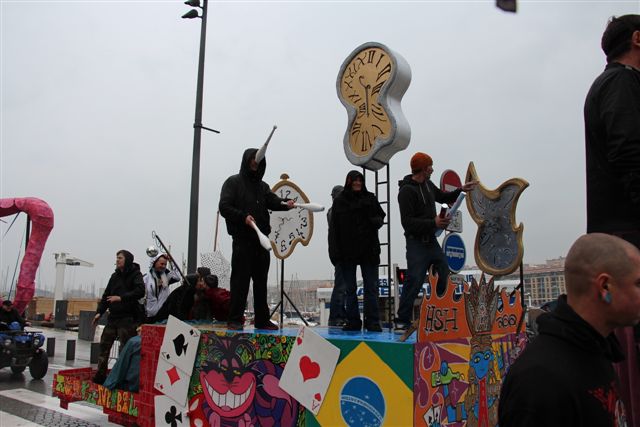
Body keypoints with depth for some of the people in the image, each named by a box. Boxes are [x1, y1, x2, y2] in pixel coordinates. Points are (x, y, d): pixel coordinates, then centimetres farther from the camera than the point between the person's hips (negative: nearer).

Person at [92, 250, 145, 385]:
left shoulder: (135, 274, -6)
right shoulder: (115, 276, 14)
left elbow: (140, 291, -21)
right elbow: (106, 295, 16)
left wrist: (121, 298, -25)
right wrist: (99, 312, 8)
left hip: (128, 318, -7)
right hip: (113, 317, 7)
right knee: (104, 345, 9)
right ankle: (100, 376, 20)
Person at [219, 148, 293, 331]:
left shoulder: (262, 186, 20)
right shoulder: (233, 182, 3)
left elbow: (273, 201, 3)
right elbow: (224, 207, -6)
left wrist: (285, 203, -18)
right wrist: (243, 216, -21)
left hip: (261, 238, 6)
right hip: (242, 239, -6)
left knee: (261, 281, 10)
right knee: (240, 280, -5)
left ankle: (262, 320, 17)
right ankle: (235, 319, 2)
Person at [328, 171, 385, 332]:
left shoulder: (370, 199, 6)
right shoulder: (339, 201, 3)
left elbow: (381, 216, 14)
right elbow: (333, 229, -1)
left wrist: (377, 221, -11)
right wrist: (334, 252, -9)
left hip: (368, 250, 0)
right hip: (347, 251, 0)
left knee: (371, 287, 0)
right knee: (350, 289, 7)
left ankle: (372, 322, 6)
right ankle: (353, 321, 14)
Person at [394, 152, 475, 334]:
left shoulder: (428, 184, 12)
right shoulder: (406, 191, -15)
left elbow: (442, 197, 33)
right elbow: (407, 222, -21)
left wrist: (461, 190, 26)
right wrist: (433, 223, -25)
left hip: (431, 241, 9)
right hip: (416, 242, -9)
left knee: (445, 276, 12)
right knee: (414, 280, -14)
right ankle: (402, 322, -7)